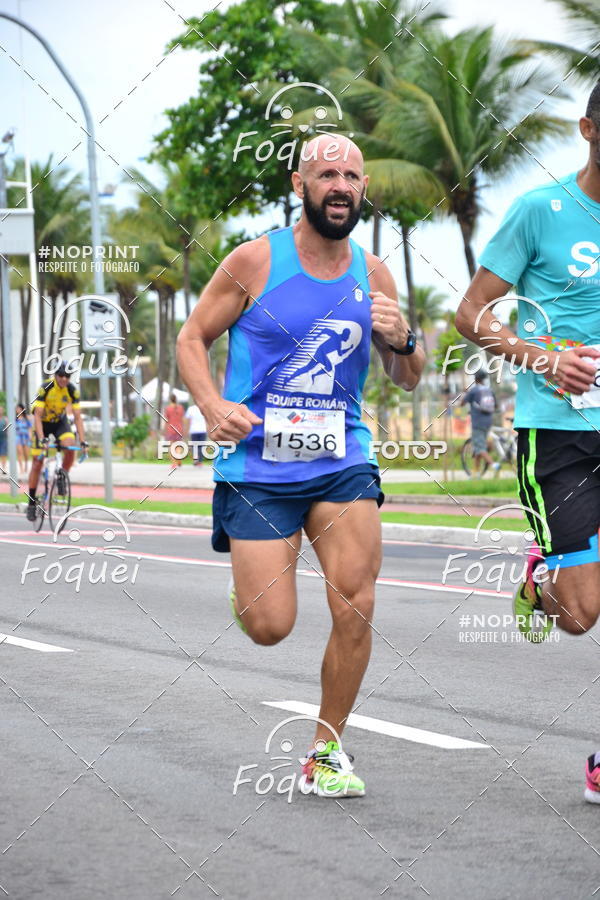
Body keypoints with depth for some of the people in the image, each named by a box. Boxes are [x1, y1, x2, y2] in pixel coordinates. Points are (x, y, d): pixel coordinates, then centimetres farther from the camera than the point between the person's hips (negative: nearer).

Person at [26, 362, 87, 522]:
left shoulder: (72, 390, -19)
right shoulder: (45, 388, -27)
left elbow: (77, 417, -17)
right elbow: (37, 416, -30)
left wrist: (83, 441, -26)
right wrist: (42, 439, -42)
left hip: (60, 421, 2)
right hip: (43, 423, -2)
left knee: (70, 448, -29)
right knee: (37, 462, -6)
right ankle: (31, 503, 3)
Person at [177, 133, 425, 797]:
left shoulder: (372, 274, 6)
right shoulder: (256, 261, -5)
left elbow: (408, 379, 14)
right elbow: (191, 338, 3)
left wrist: (401, 341, -9)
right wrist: (214, 406, -15)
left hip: (342, 462, 3)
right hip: (257, 466, -3)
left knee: (355, 609, -11)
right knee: (270, 628, -6)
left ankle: (326, 752, 8)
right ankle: (249, 586, 33)